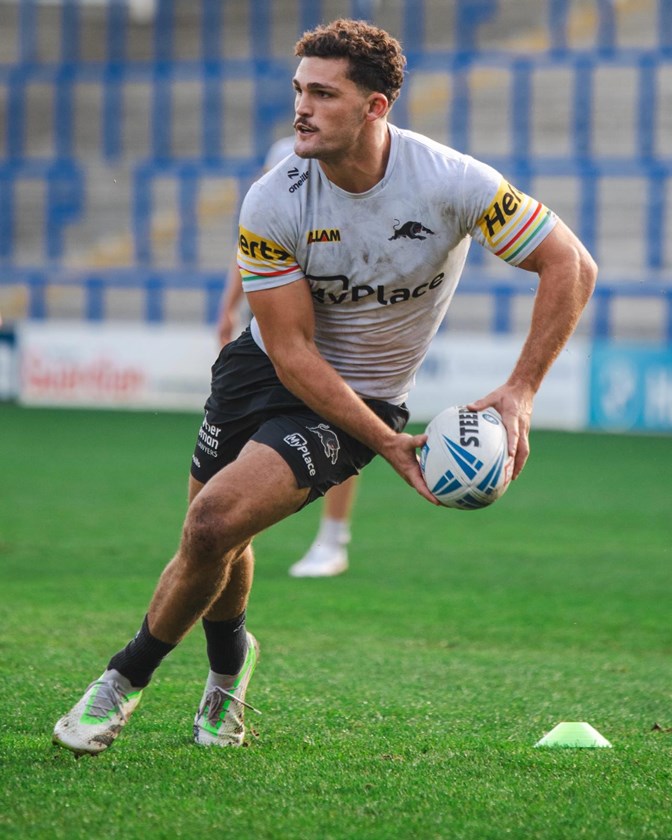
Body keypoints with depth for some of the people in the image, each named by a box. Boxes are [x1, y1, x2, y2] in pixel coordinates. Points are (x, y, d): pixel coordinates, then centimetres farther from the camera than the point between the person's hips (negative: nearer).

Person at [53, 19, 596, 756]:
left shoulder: (451, 183, -23)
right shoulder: (271, 204, -19)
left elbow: (569, 265, -15)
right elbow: (292, 351, -17)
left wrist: (521, 391, -21)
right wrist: (388, 443, -24)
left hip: (358, 399, -3)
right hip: (266, 368, 3)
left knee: (215, 522, -20)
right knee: (214, 541, 9)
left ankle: (126, 680, 2)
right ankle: (228, 666, 44)